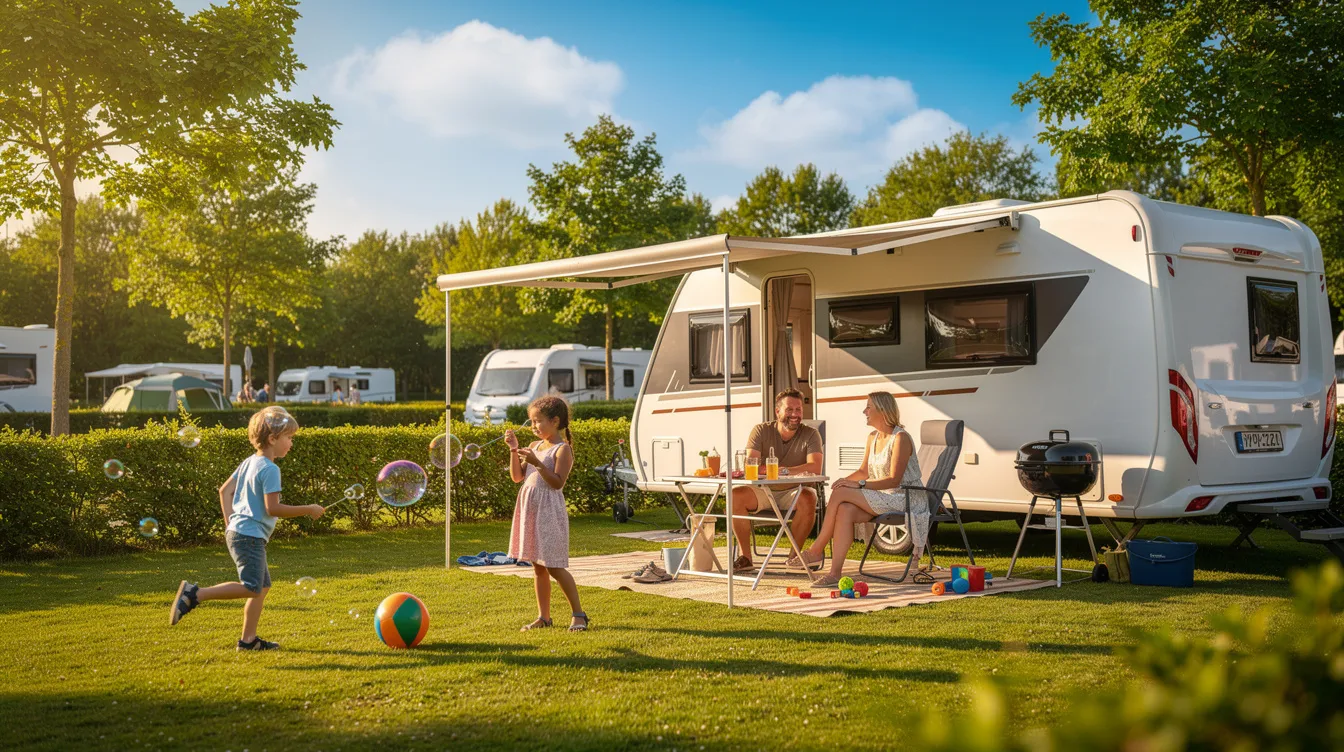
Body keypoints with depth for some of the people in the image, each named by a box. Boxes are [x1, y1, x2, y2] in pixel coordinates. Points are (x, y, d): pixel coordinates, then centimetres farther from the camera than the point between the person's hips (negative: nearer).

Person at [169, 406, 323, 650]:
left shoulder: (249, 462, 15)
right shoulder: (270, 469, -13)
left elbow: (225, 490, 19)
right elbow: (272, 508, -18)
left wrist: (231, 523, 19)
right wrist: (308, 510, -10)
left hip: (236, 532, 10)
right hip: (250, 536, -10)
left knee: (263, 585, 13)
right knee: (251, 588, -14)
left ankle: (248, 639, 15)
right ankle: (195, 594, -15)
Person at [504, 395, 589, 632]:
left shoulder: (563, 449, -8)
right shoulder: (535, 446, 13)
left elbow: (558, 483, -17)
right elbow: (517, 477, 12)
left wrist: (537, 463, -24)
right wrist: (514, 449, 2)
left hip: (549, 510, -7)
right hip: (530, 509, 7)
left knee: (554, 567, -7)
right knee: (538, 567, 11)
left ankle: (578, 614, 3)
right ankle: (543, 617, 17)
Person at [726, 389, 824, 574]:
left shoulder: (810, 435, -4)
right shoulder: (761, 431, -1)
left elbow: (815, 467, -20)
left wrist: (782, 470, -33)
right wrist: (768, 470, -37)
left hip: (793, 490, -1)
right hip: (764, 491, 1)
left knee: (807, 498, -35)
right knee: (736, 495, -27)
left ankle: (795, 554, -15)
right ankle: (745, 558, -17)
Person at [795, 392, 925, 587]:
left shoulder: (900, 438, -14)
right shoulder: (873, 437, 14)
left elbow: (894, 480, -20)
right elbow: (864, 471, 18)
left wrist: (859, 484, -27)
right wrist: (845, 480, -4)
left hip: (904, 499, -8)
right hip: (883, 498, 8)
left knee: (840, 494, -21)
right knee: (845, 510, -23)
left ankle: (816, 550, -11)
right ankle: (835, 573, -28)